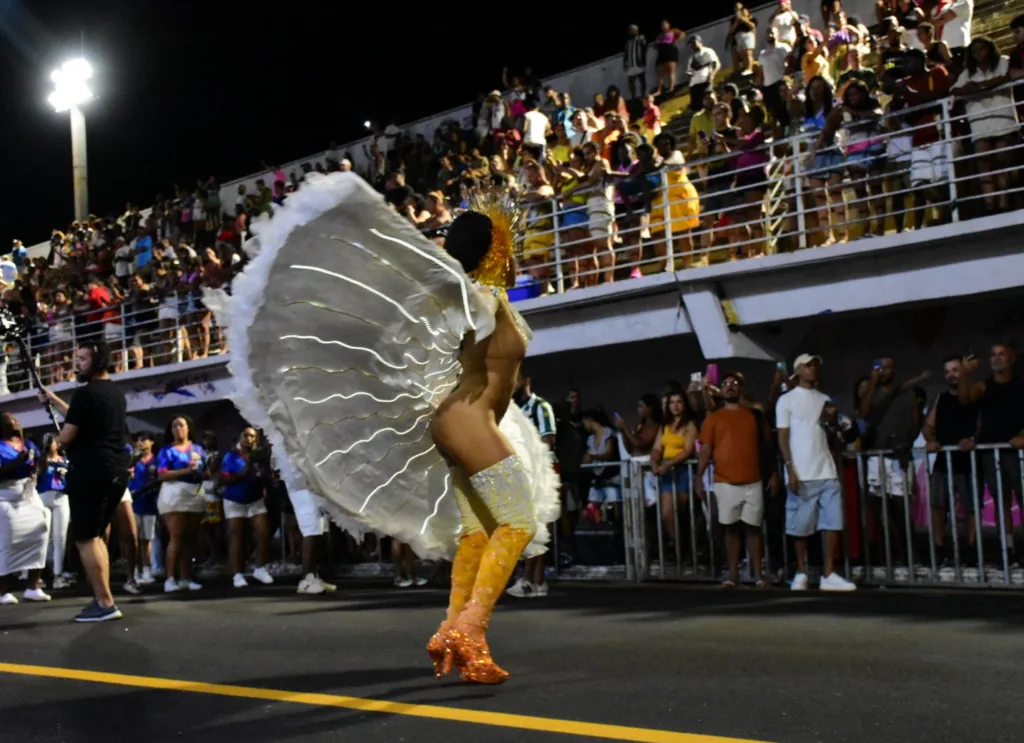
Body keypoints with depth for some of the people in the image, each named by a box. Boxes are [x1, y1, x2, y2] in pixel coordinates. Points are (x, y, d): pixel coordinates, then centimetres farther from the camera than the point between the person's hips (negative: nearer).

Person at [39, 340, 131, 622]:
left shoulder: (85, 392, -14)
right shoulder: (115, 392, 15)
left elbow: (66, 437, -14)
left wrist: (57, 437, 9)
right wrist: (54, 400, 32)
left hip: (91, 473, -9)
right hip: (116, 472, 9)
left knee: (85, 539, -4)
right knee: (95, 535, 18)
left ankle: (105, 603, -9)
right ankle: (103, 598, 17)